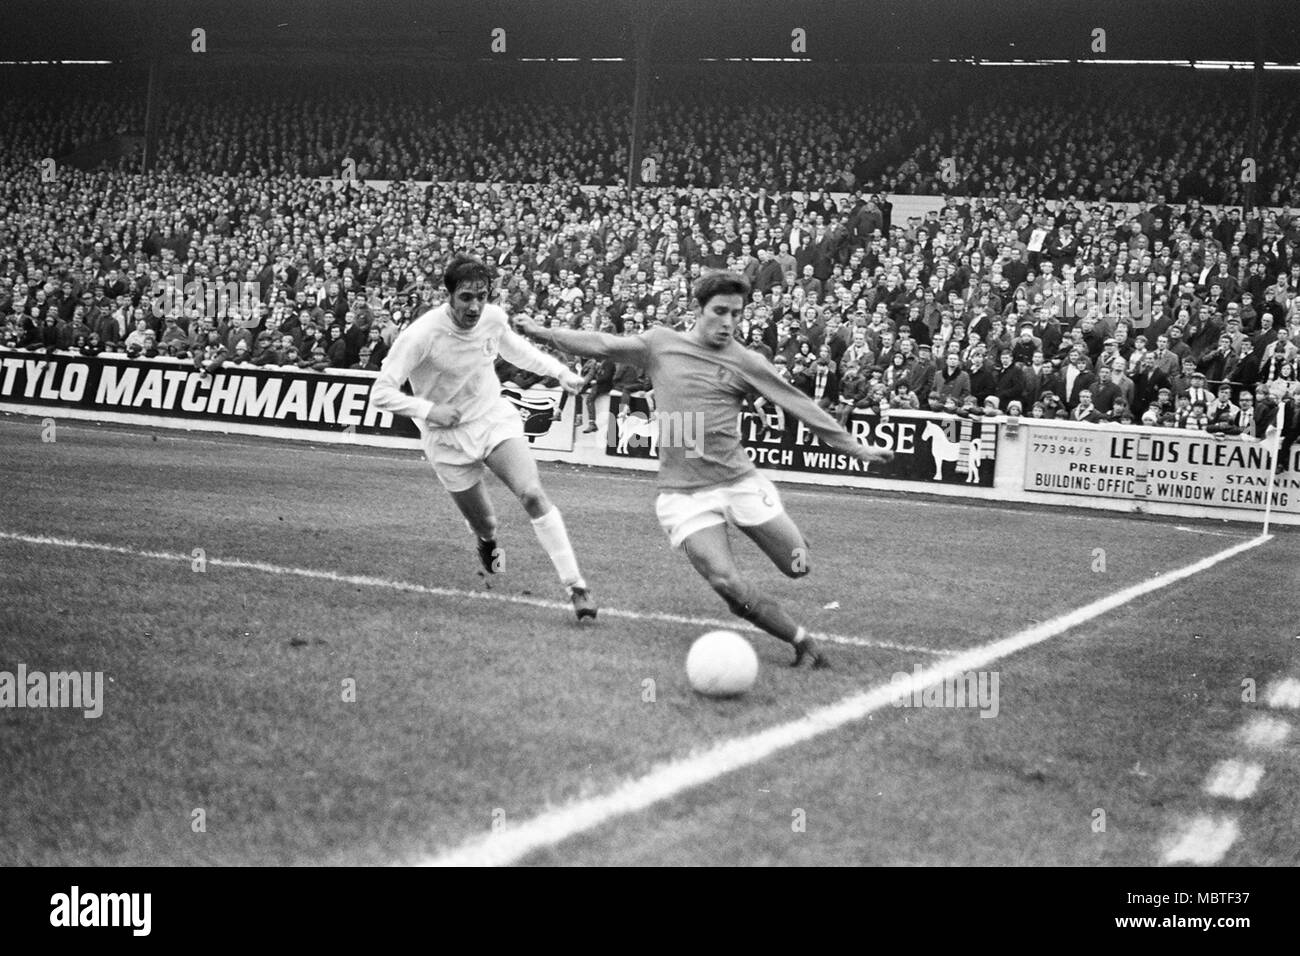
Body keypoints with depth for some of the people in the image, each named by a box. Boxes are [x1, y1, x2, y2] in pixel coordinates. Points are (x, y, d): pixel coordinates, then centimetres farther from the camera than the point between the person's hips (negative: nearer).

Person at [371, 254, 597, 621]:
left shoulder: (494, 317, -10)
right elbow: (381, 392, -20)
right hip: (448, 438, -2)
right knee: (484, 524, 6)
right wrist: (428, 409, -30)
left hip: (495, 418, 2)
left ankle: (576, 586, -17)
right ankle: (488, 543, 48)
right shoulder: (421, 335, -25)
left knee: (533, 495, -19)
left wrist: (560, 372, 8)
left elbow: (514, 349, 16)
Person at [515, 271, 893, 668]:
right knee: (726, 583, -18)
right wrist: (543, 332, 4)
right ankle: (800, 639, 0)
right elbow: (603, 345, 10)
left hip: (738, 479, 1)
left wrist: (854, 447, 2)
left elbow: (799, 404, 3)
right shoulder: (661, 344, 7)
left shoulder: (744, 362, 3)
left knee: (797, 566, -3)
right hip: (683, 493, -1)